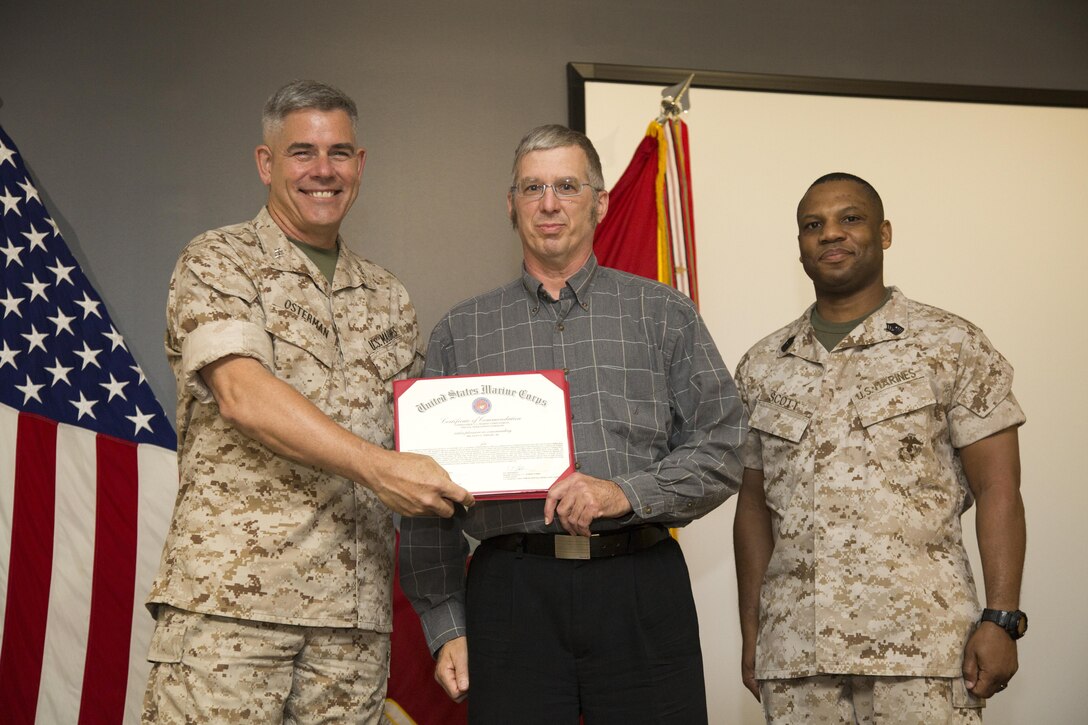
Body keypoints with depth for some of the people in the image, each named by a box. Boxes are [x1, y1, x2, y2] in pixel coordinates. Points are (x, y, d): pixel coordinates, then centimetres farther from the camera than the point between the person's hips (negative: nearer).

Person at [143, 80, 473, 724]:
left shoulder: (387, 298, 19)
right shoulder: (219, 262, 2)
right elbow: (242, 395, -13)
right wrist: (374, 465, -22)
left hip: (355, 603, 5)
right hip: (231, 593, -4)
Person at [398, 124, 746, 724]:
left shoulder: (662, 314, 9)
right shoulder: (462, 331, 11)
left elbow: (720, 455, 5)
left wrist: (626, 492, -12)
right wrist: (445, 625, 4)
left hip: (641, 588, 0)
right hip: (512, 592, 0)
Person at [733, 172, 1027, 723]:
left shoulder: (953, 346, 2)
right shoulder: (762, 367, 12)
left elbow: (997, 491, -2)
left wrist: (1001, 619, -10)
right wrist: (750, 631, 10)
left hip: (920, 644, -3)